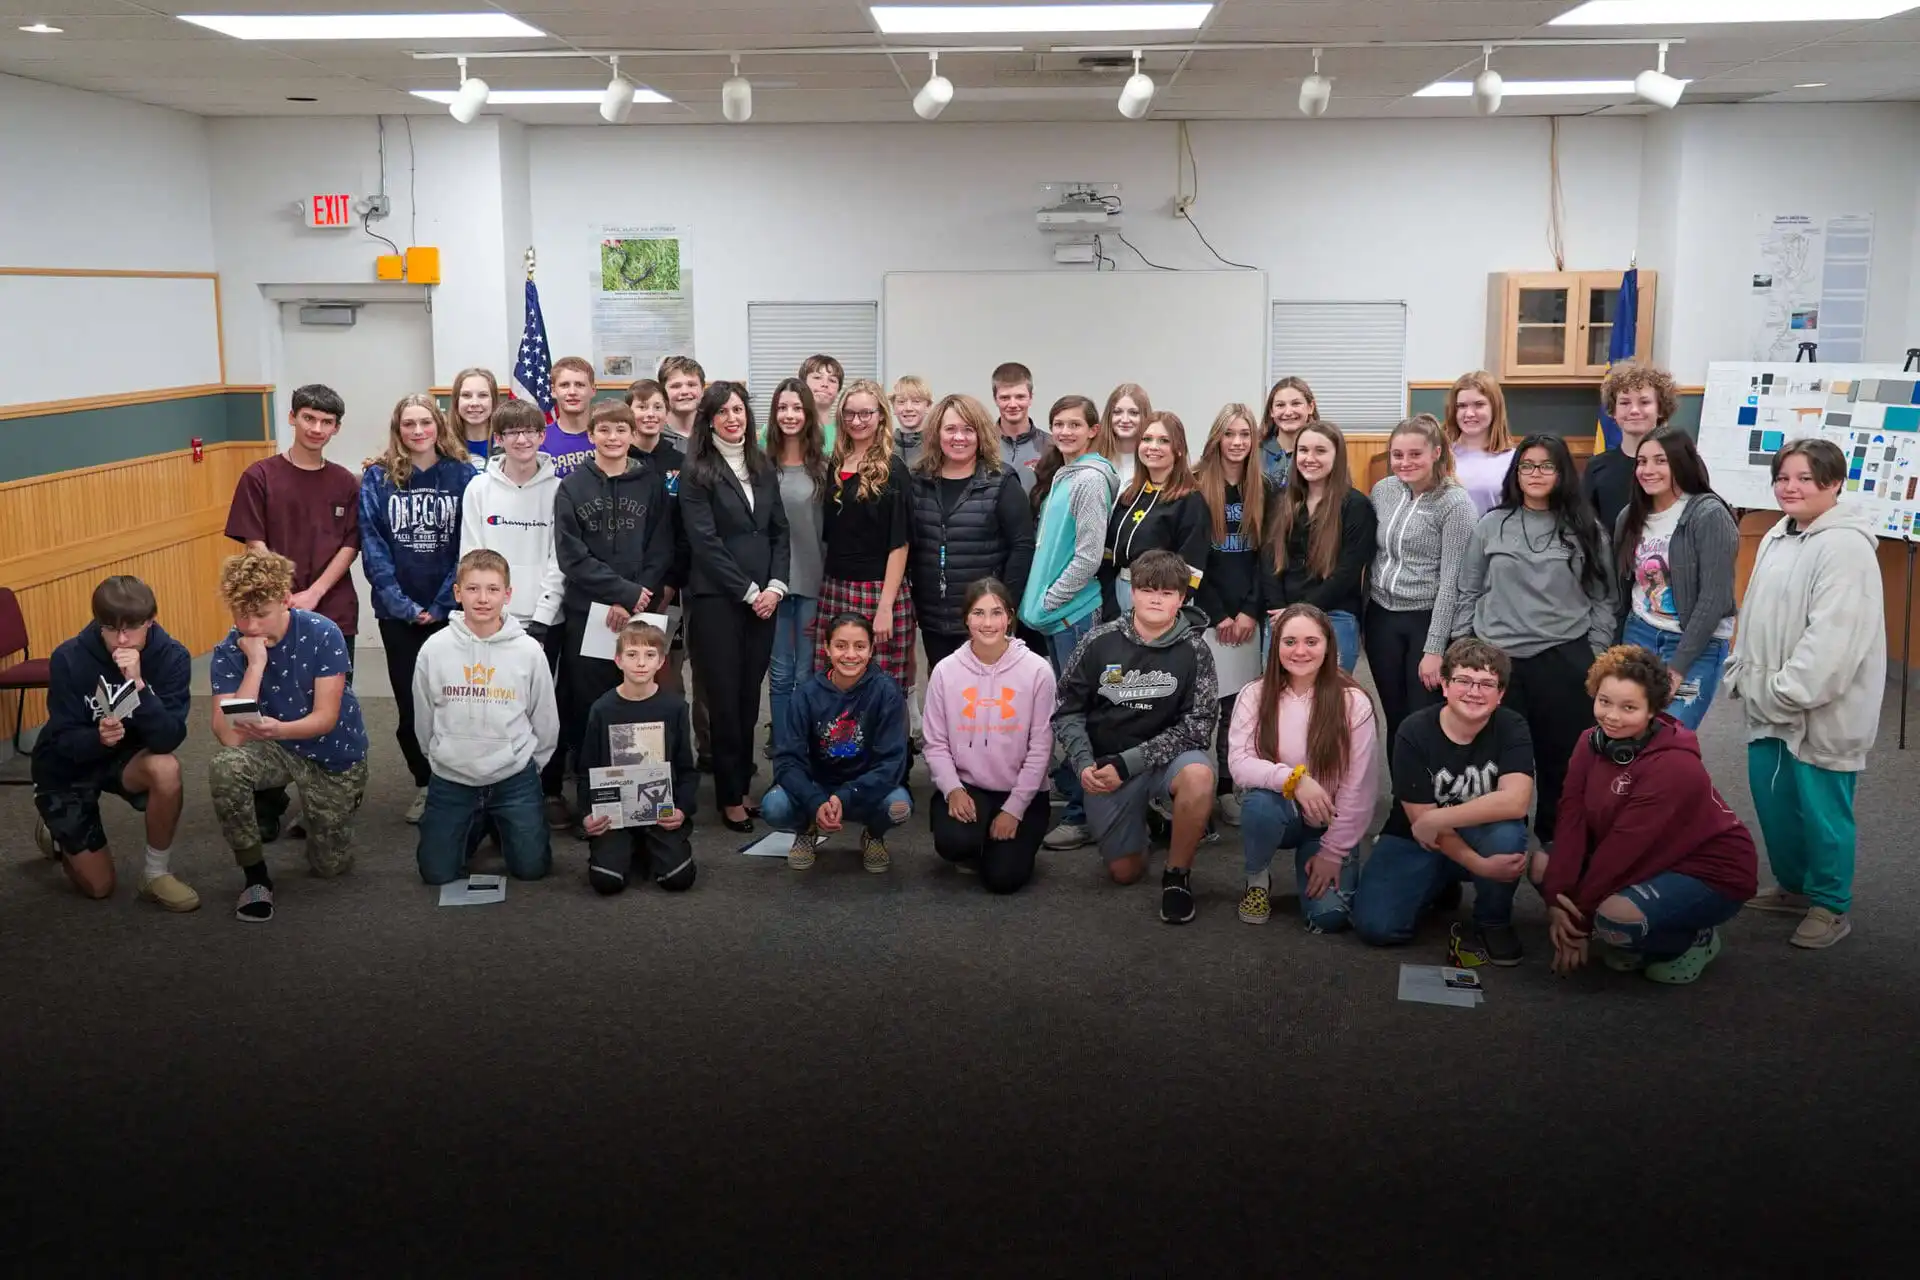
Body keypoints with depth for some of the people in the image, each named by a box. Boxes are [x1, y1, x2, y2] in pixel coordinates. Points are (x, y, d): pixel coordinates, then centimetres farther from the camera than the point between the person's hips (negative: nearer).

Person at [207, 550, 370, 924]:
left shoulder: (323, 634, -23)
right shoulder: (229, 653, -18)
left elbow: (326, 717, -25)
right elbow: (229, 736, -29)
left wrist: (278, 729, -46)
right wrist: (256, 664, -34)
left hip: (334, 754, -1)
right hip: (277, 749, 1)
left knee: (330, 866, 2)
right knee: (224, 768, -33)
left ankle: (316, 817, 38)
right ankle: (255, 874, -12)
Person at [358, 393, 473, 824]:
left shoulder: (463, 476, -2)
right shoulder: (377, 478, 0)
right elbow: (372, 547, -4)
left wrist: (443, 605, -11)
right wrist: (403, 604, -12)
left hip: (451, 609, -1)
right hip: (398, 612, 1)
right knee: (409, 703, 7)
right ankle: (424, 783, 25)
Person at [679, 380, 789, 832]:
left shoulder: (763, 467, 13)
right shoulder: (697, 472, -4)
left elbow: (779, 531, 11)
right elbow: (704, 541, -10)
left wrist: (775, 586, -3)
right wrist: (748, 591, -12)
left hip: (764, 597, 5)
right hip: (717, 598, -4)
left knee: (750, 696, 7)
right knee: (726, 697, -2)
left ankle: (743, 784, 17)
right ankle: (730, 796, 8)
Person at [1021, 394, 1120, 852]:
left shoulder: (1090, 479, -12)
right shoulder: (1059, 476, 14)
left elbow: (1088, 557, -17)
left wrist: (1047, 600, -12)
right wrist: (1038, 600, 13)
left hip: (1077, 611, -9)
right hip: (1054, 614, 9)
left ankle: (1083, 814, 4)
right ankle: (1067, 795, 26)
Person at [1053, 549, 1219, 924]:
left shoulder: (1193, 651, -12)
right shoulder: (1100, 642, -8)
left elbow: (1196, 726, -15)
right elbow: (1067, 709, -1)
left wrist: (1127, 764, -21)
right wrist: (1084, 763, -17)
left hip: (1167, 756, -2)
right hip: (1107, 767, 2)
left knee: (1197, 775, -36)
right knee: (1125, 872, 4)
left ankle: (1177, 873, -13)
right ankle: (1144, 817, 39)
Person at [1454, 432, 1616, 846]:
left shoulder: (1585, 530, 4)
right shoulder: (1491, 526, 5)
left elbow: (1603, 600, 6)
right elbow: (1468, 594, 9)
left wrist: (1596, 657, 0)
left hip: (1564, 660, 0)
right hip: (1497, 658, 0)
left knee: (1562, 757, 5)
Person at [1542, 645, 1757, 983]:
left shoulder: (1674, 766, -27)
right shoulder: (1593, 743, -6)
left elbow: (1626, 847, -27)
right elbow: (1572, 820, -12)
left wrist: (1578, 919, -23)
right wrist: (1557, 899, -23)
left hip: (1710, 872, -8)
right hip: (1650, 864, 8)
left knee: (1617, 919, -32)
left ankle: (1695, 941, 0)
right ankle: (1634, 941, 9)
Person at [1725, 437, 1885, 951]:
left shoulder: (1846, 547, -18)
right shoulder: (1776, 538, 12)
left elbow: (1833, 636, -24)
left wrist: (1788, 692, -23)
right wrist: (1742, 675, 12)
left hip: (1821, 711, -9)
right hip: (1770, 707, 9)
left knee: (1821, 809, 1)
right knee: (1772, 800, 17)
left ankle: (1832, 906, 17)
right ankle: (1793, 886, 35)